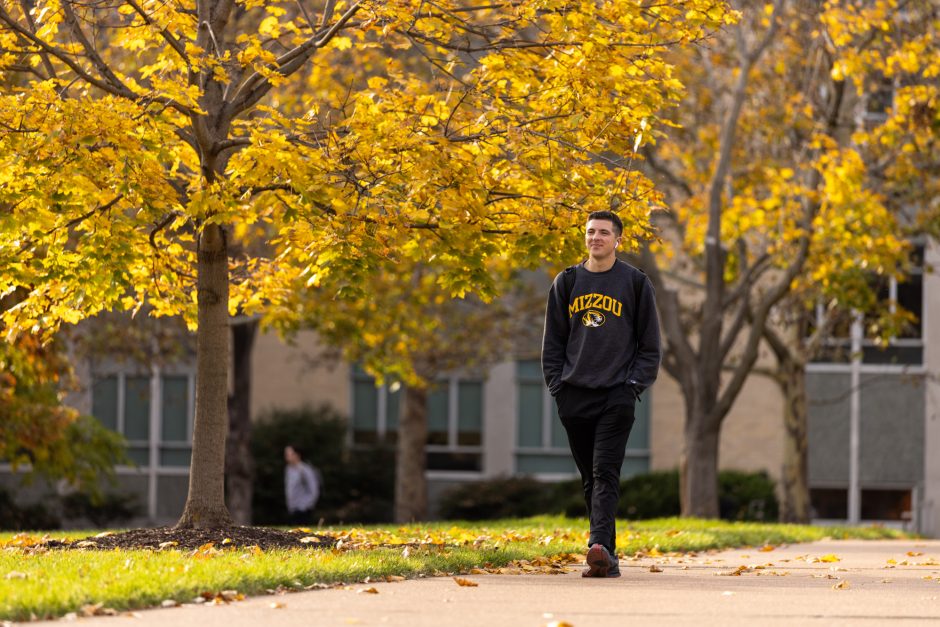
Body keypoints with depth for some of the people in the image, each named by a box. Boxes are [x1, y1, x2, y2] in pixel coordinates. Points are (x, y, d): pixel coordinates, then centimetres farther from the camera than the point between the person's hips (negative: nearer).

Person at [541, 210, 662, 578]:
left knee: (605, 473, -16)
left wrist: (635, 385, -5)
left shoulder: (635, 283, 4)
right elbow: (553, 341, 14)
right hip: (574, 396, 3)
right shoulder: (567, 282, 12)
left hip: (617, 396, -3)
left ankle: (600, 546, -27)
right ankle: (607, 557, 9)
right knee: (590, 477, 5)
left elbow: (650, 344, 5)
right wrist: (557, 385, 3)